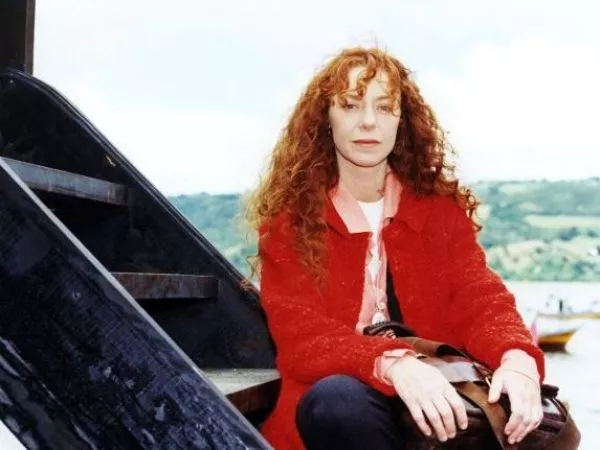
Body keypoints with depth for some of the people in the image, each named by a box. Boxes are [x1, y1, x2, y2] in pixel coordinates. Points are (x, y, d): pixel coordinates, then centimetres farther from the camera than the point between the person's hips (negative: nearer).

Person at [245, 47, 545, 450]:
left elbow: (479, 298, -3)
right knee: (338, 400, -37)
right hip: (340, 413, -1)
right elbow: (301, 334, -13)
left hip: (437, 398, 2)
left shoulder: (440, 206, 10)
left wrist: (517, 358, -28)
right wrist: (393, 364, -33)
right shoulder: (289, 219, 0)